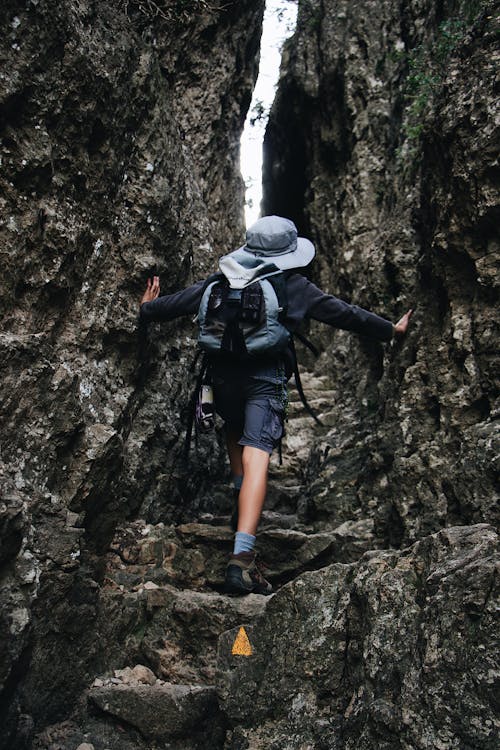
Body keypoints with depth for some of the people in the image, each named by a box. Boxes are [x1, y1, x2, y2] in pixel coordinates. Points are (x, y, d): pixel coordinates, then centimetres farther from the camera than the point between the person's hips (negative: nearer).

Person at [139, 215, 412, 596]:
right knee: (256, 456, -13)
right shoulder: (295, 286, 5)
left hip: (224, 374, 4)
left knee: (235, 432, 33)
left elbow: (178, 301, 21)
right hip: (266, 376, -4)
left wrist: (148, 309, 43)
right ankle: (242, 557, -21)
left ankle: (243, 496, 36)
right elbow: (345, 313, 10)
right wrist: (390, 329, 22)